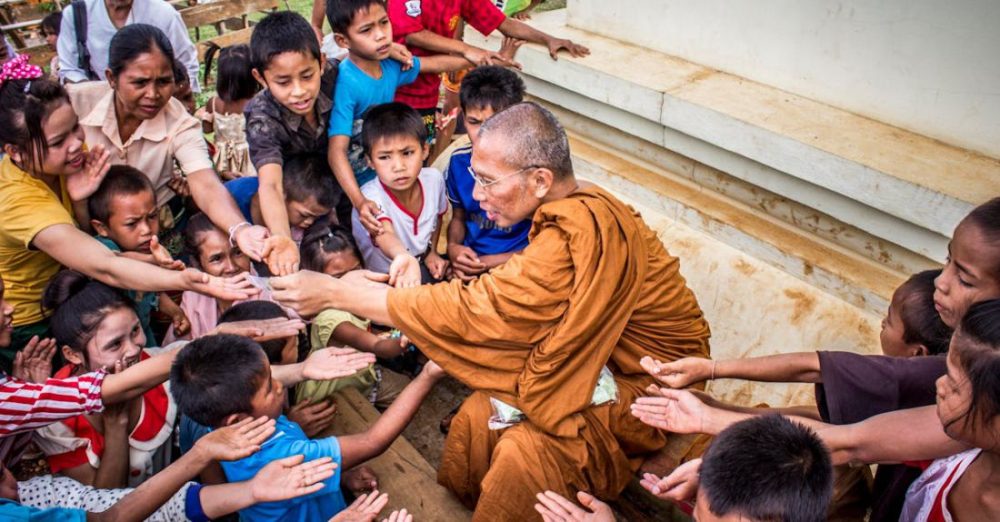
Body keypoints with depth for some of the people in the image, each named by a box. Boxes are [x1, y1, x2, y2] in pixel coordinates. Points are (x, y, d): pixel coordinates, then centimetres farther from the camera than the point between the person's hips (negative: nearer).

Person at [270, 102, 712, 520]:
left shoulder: (576, 239, -33)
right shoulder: (580, 209, -3)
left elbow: (471, 311, -30)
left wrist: (335, 293, -24)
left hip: (651, 384, -8)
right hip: (603, 359, 8)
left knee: (525, 450, -25)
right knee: (478, 414, -7)